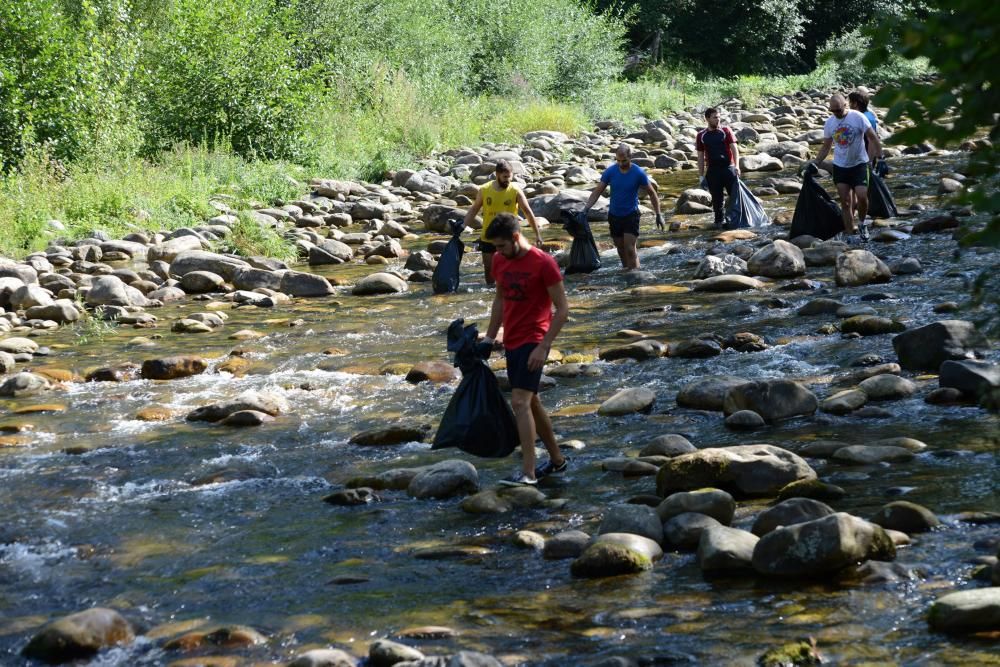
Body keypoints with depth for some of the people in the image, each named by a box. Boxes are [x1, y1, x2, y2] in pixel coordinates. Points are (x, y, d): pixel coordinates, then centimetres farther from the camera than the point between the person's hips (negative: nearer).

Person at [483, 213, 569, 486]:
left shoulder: (543, 263, -14)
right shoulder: (500, 261, 6)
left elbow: (562, 309, -12)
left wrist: (543, 347, -18)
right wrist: (489, 337, 13)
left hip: (533, 341, -8)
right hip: (511, 342, 8)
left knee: (520, 402, -18)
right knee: (532, 402, 15)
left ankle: (528, 472, -19)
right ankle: (557, 459, 30)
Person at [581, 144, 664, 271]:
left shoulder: (638, 173, -12)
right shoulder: (610, 172, -7)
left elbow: (652, 193, -1)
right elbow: (598, 191, -2)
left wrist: (658, 215, -3)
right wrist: (586, 208, -15)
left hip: (631, 215, -3)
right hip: (614, 215, 3)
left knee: (631, 249, -13)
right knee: (620, 249, 12)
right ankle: (625, 269, 26)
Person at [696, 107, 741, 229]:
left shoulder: (726, 131, 4)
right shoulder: (701, 136, 7)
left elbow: (734, 149, -2)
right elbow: (701, 157, 10)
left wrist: (737, 166, -17)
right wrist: (701, 176, 6)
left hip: (728, 167, -1)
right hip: (712, 170, 1)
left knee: (734, 194, -4)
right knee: (716, 198, 3)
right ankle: (718, 221, 12)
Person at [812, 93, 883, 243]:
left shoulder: (858, 117, -11)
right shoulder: (829, 123, 2)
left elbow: (873, 139, -6)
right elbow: (826, 147, 12)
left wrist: (878, 157, -10)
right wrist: (815, 164, 7)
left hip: (859, 164, -3)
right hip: (840, 167, 3)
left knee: (862, 196, -15)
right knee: (845, 202, 1)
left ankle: (862, 223, 13)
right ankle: (850, 236, 7)